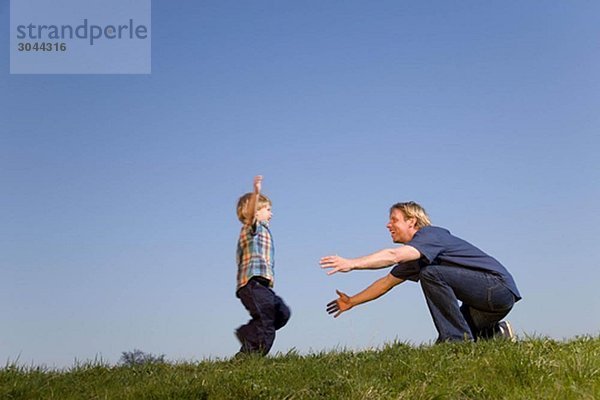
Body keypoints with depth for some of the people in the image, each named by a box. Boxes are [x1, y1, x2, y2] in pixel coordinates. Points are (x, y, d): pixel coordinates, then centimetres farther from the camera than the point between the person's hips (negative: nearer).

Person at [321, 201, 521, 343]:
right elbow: (387, 282, 22)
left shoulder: (431, 234, -15)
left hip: (499, 287, -10)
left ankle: (457, 337, -21)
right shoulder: (414, 258, 14)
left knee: (431, 274, -26)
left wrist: (352, 263, -38)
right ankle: (496, 334, 14)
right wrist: (352, 301, 23)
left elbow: (394, 255, -33)